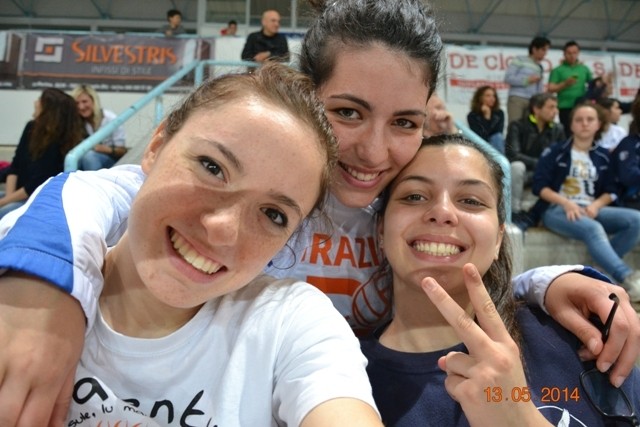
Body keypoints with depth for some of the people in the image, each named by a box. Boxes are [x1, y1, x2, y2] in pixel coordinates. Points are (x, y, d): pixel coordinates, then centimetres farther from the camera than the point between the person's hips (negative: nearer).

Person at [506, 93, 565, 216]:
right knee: (517, 166, -35)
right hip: (518, 174, -3)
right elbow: (513, 155, -26)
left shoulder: (558, 129, -1)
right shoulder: (517, 126, -14)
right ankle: (515, 211, -24)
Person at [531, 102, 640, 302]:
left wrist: (596, 205, -10)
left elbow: (610, 191, 13)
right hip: (557, 209, -5)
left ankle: (598, 271, -24)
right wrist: (566, 203, -19)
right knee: (593, 229, -36)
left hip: (591, 210, 5)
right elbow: (539, 186, -6)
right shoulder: (554, 152, 3)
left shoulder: (603, 156, 16)